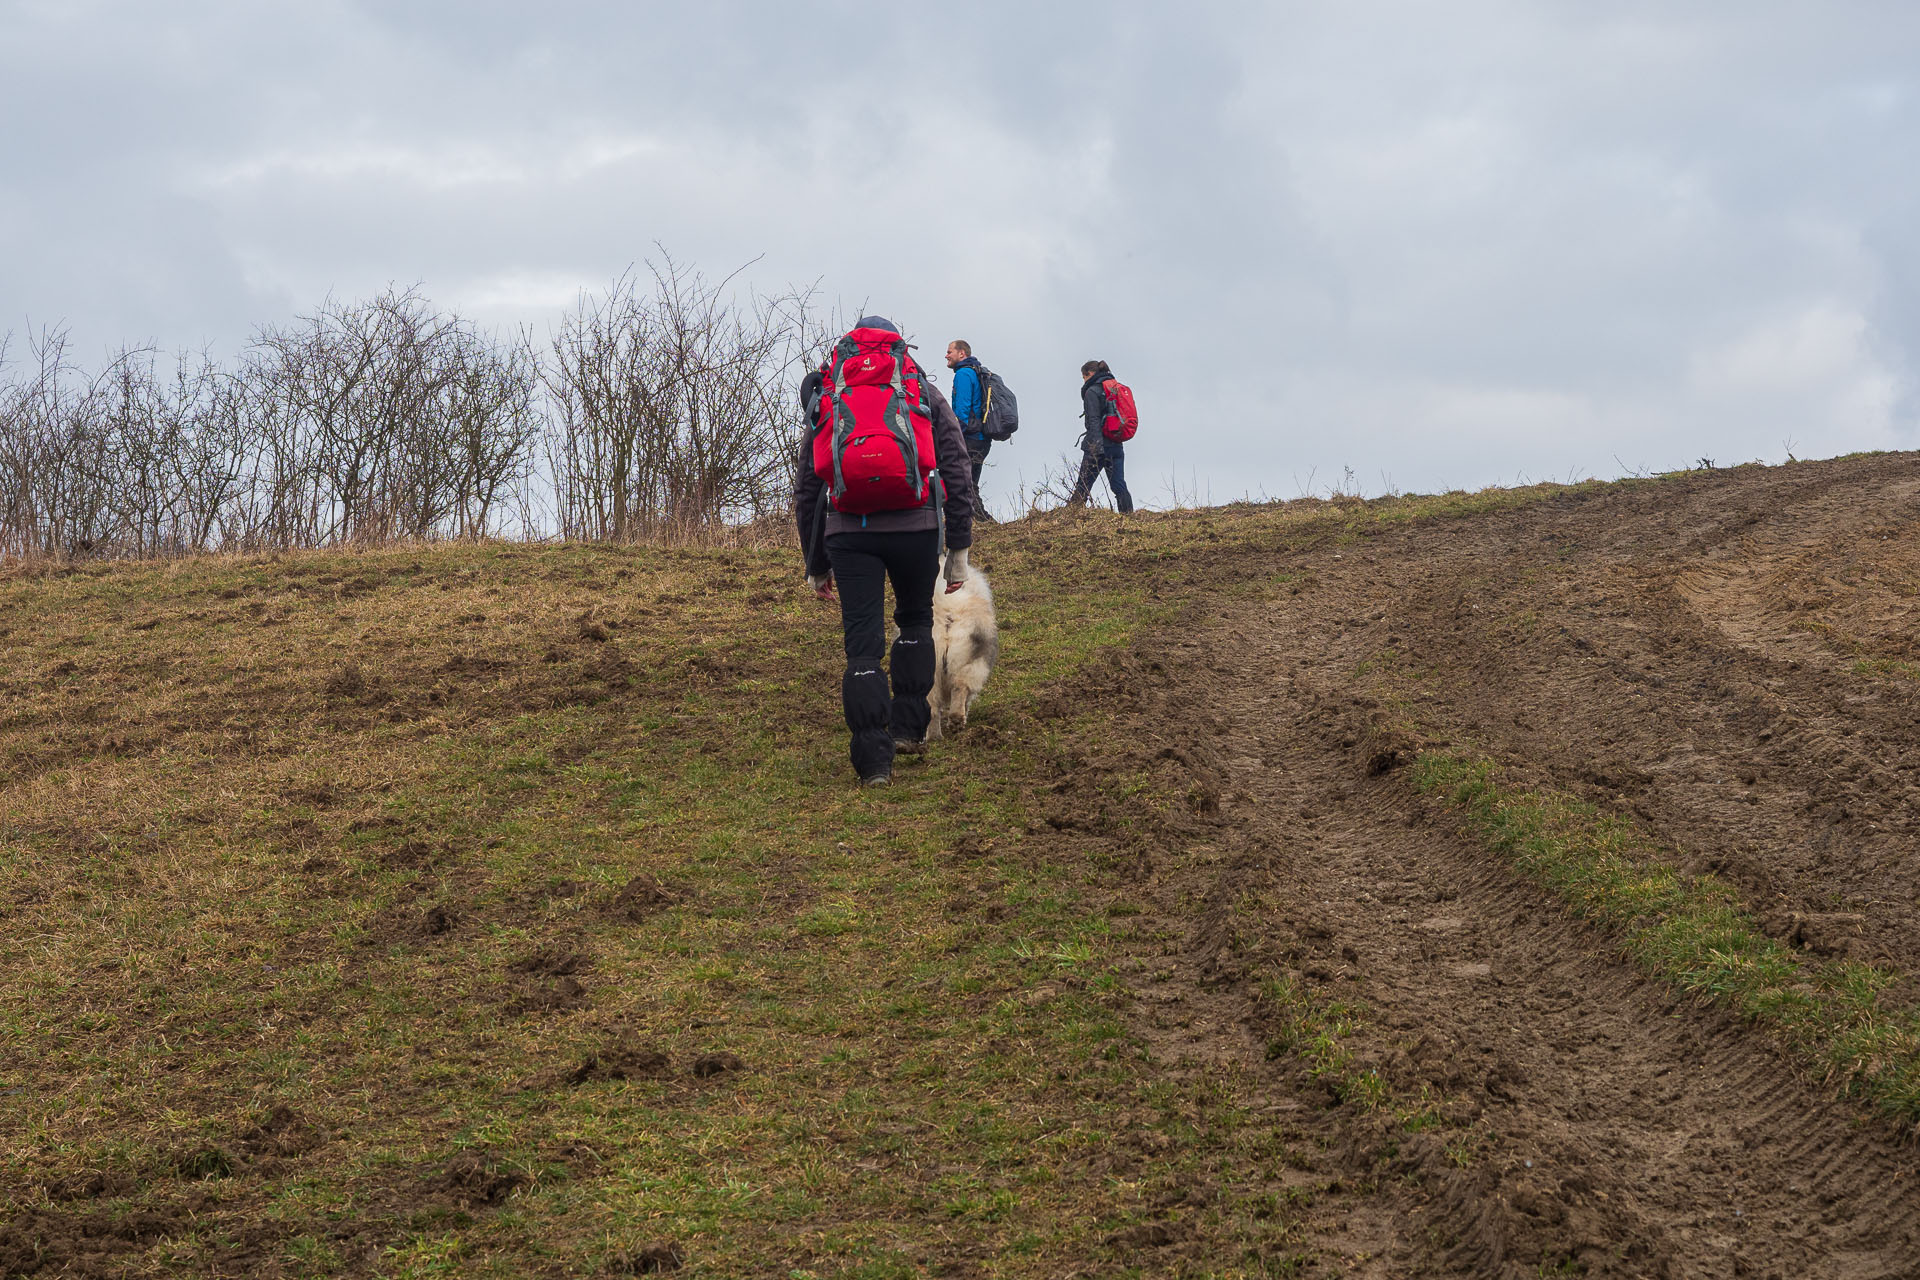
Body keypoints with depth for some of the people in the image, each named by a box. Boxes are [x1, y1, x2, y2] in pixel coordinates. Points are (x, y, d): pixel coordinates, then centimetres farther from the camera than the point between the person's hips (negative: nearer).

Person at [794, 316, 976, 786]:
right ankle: (909, 727, 21)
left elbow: (805, 490, 19)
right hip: (915, 525, 0)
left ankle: (874, 758, -5)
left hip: (847, 532, 0)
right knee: (915, 621, 23)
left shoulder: (825, 400, 19)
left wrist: (816, 565, 25)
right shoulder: (926, 393, 15)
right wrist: (959, 548, 9)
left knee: (863, 642, 1)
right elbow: (957, 472, 7)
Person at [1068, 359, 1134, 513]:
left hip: (1100, 444, -7)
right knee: (1119, 487, 3)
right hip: (1117, 446, 7)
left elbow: (1094, 421, -16)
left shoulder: (1092, 392, -6)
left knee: (1083, 487, -2)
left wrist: (1097, 446, -23)